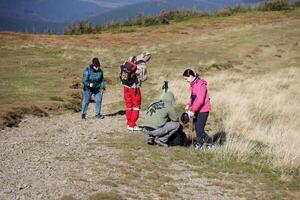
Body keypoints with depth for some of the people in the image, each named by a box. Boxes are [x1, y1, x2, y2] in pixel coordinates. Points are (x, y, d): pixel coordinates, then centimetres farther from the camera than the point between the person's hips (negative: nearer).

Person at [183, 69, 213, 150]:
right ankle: (199, 144, 21)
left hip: (203, 110, -9)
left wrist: (192, 110, -22)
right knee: (197, 129, 11)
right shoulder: (193, 84, 11)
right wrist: (188, 105, 5)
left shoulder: (200, 84, -20)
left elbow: (199, 100, -26)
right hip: (197, 110, 9)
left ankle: (210, 143, 7)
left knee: (199, 130, -10)